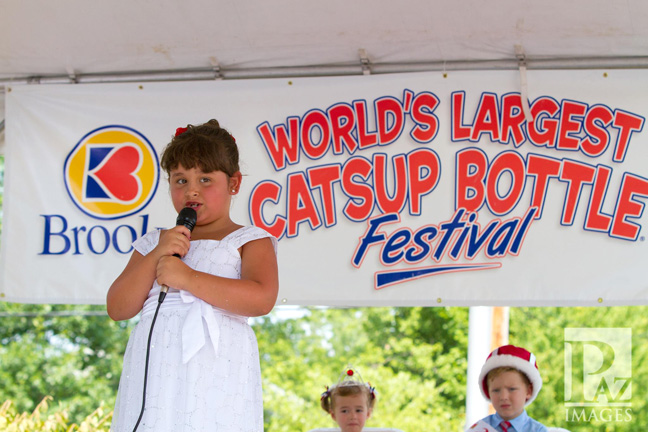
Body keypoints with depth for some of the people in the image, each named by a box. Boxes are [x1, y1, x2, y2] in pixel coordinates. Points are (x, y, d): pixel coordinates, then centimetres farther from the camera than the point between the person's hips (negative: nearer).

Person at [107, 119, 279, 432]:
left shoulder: (250, 241, 9)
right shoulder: (154, 243, 21)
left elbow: (261, 298, -10)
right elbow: (117, 309, 12)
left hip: (215, 373, -3)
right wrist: (155, 257, -2)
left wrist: (188, 278, -14)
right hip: (153, 374, 4)